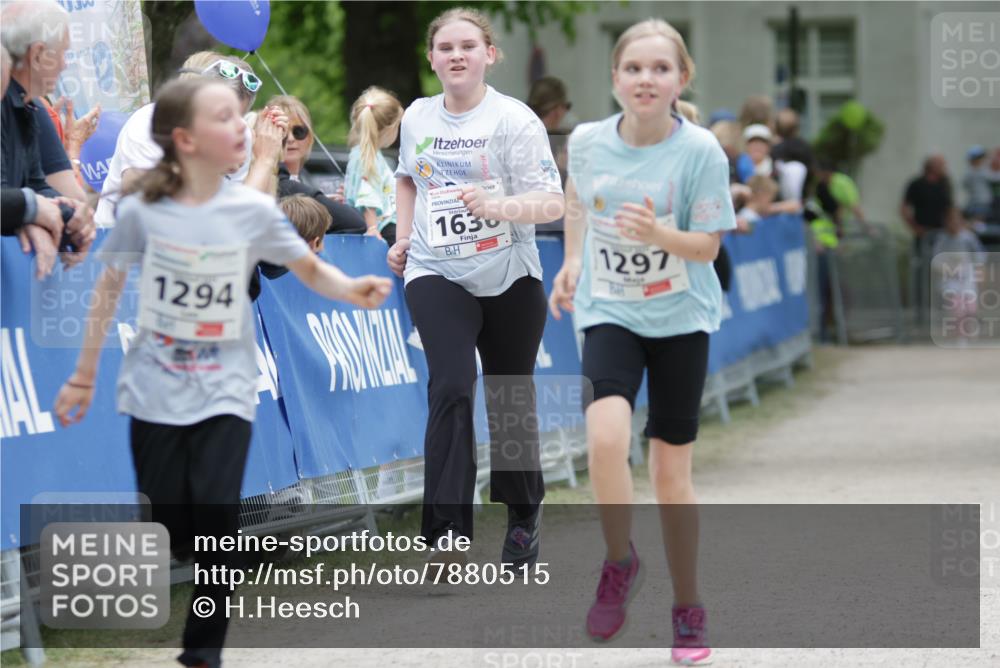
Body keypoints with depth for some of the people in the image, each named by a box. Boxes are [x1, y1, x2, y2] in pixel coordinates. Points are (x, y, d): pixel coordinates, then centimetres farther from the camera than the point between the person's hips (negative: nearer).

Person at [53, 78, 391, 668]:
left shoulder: (254, 210, -6)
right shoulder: (141, 211, -7)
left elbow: (311, 270, 2)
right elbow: (109, 292, 4)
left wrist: (353, 290, -20)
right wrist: (83, 376, 9)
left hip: (225, 393, 0)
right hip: (155, 393, 0)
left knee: (216, 523, -10)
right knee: (169, 531, 5)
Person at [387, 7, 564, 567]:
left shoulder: (515, 119, -10)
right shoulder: (417, 117, 5)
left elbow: (552, 203, -15)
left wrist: (496, 206, -31)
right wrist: (403, 237, 14)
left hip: (510, 279, -1)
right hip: (436, 275, 1)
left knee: (510, 403, 10)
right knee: (452, 387, -19)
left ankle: (524, 517, 34)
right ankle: (448, 531, -23)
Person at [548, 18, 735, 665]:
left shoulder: (700, 150, -14)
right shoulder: (587, 141, -6)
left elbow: (707, 246, -12)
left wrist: (659, 235, -30)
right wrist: (572, 262, 15)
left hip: (681, 319, -1)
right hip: (609, 314, 1)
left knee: (672, 472, 4)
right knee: (607, 437, -25)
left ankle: (688, 610, 22)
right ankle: (621, 564, 1)